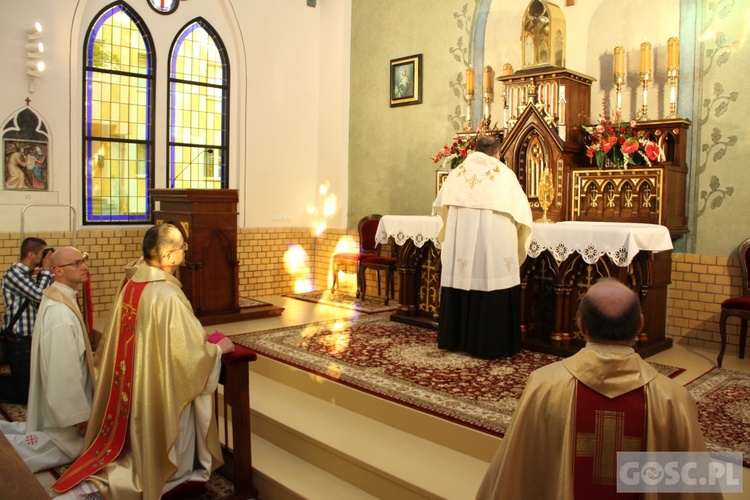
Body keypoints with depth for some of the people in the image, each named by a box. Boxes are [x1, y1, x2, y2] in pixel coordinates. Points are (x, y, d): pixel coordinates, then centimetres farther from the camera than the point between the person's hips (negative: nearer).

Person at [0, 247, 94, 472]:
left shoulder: (58, 298, 3)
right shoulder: (61, 312, -30)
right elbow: (65, 369, -28)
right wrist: (80, 414, -20)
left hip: (56, 396, 10)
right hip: (63, 401, -10)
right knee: (70, 445, 7)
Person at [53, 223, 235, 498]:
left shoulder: (130, 286, -3)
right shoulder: (167, 296, -27)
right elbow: (192, 354, -25)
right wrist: (219, 347, -5)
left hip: (133, 389, 8)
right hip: (163, 393, -7)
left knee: (139, 440, 28)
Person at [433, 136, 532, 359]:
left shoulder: (457, 173, 9)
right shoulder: (505, 174, 0)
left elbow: (441, 205, 16)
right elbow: (521, 210, 3)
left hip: (459, 243, 4)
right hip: (493, 244, -4)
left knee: (461, 288, 12)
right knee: (492, 294, 2)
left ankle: (456, 338, 21)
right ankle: (489, 343, 7)